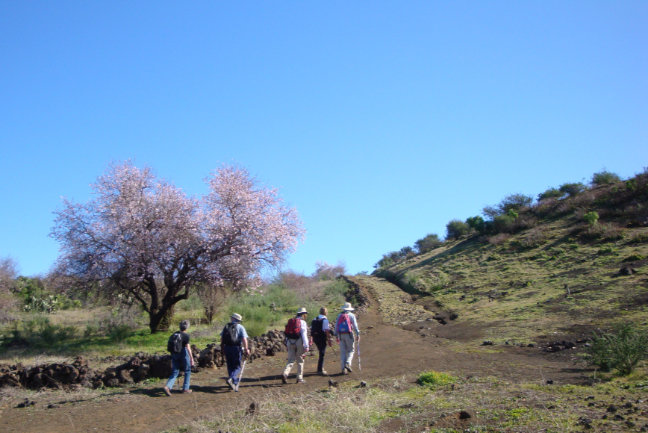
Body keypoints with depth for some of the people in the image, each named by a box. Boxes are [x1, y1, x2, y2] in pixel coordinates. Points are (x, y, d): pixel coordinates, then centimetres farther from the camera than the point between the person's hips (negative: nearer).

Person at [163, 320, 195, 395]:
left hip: (174, 355, 5)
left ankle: (167, 386, -13)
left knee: (174, 372, 7)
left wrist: (172, 358, 19)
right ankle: (185, 388, 14)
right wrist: (191, 358, -10)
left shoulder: (174, 334, 7)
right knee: (187, 371, 12)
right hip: (183, 354, -5)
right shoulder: (185, 335, -11)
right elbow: (188, 347, -14)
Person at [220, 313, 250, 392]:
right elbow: (244, 339, -12)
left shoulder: (226, 326, 11)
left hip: (227, 348, 4)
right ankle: (230, 379, -21)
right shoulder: (240, 327, -2)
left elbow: (222, 338, 11)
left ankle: (234, 384, 22)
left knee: (230, 366, 15)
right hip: (236, 348, -4)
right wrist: (246, 349, -8)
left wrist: (222, 348, 20)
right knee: (237, 367, 3)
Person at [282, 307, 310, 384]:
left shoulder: (290, 321, 15)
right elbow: (304, 334, -13)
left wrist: (287, 345, 22)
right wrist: (306, 346, -16)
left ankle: (285, 374, -18)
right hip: (299, 342, -5)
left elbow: (287, 333, 17)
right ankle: (300, 378, 13)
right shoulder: (302, 322, -5)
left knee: (291, 360, 5)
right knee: (300, 361, 10)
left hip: (290, 342, 5)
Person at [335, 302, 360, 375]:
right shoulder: (351, 315, 0)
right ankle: (347, 364, -13)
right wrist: (357, 335, -4)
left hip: (341, 335, 3)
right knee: (351, 350, 8)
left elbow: (336, 326, 13)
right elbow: (355, 326, -6)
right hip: (349, 335, -3)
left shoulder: (339, 316, 12)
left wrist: (336, 336, 19)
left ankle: (343, 368, 2)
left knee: (343, 352, 6)